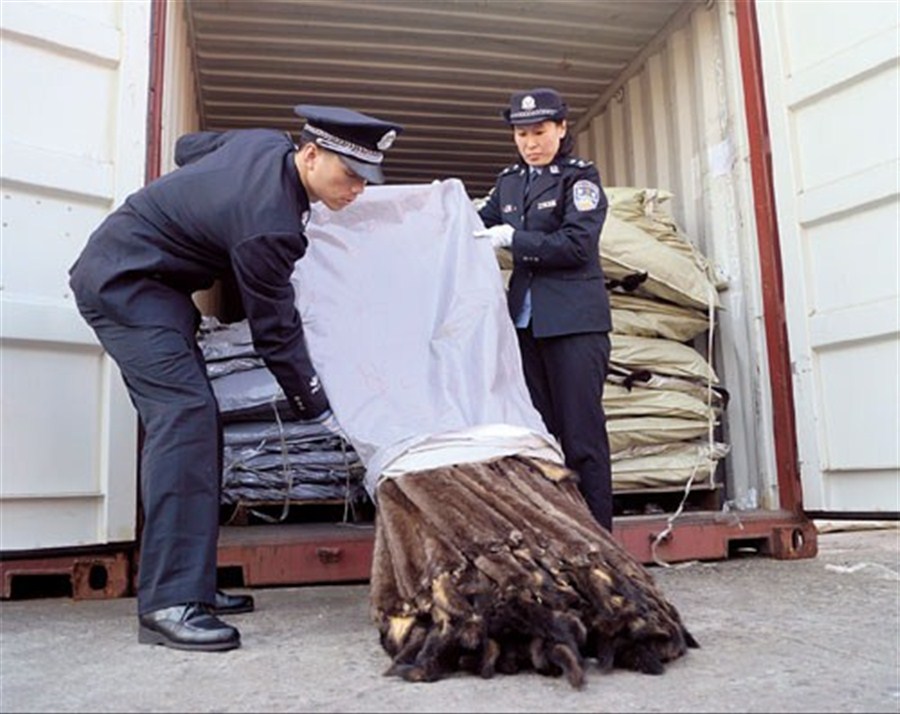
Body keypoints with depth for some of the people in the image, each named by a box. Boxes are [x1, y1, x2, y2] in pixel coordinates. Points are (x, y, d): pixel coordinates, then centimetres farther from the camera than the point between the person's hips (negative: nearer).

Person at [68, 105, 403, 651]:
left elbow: (188, 147, 16)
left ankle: (189, 582, 10)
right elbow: (276, 333, -21)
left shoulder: (266, 144, -2)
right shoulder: (269, 225, -29)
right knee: (185, 412, -22)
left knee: (196, 421, 5)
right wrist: (324, 411, -12)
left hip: (140, 278, 10)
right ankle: (168, 603, -22)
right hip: (124, 281, -10)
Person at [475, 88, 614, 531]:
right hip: (527, 321, 6)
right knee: (539, 432, 8)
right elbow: (479, 226, 20)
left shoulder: (580, 177, 0)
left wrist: (512, 238, -14)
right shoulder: (509, 181, 16)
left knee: (582, 435, -4)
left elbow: (576, 245, -12)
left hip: (574, 322, -5)